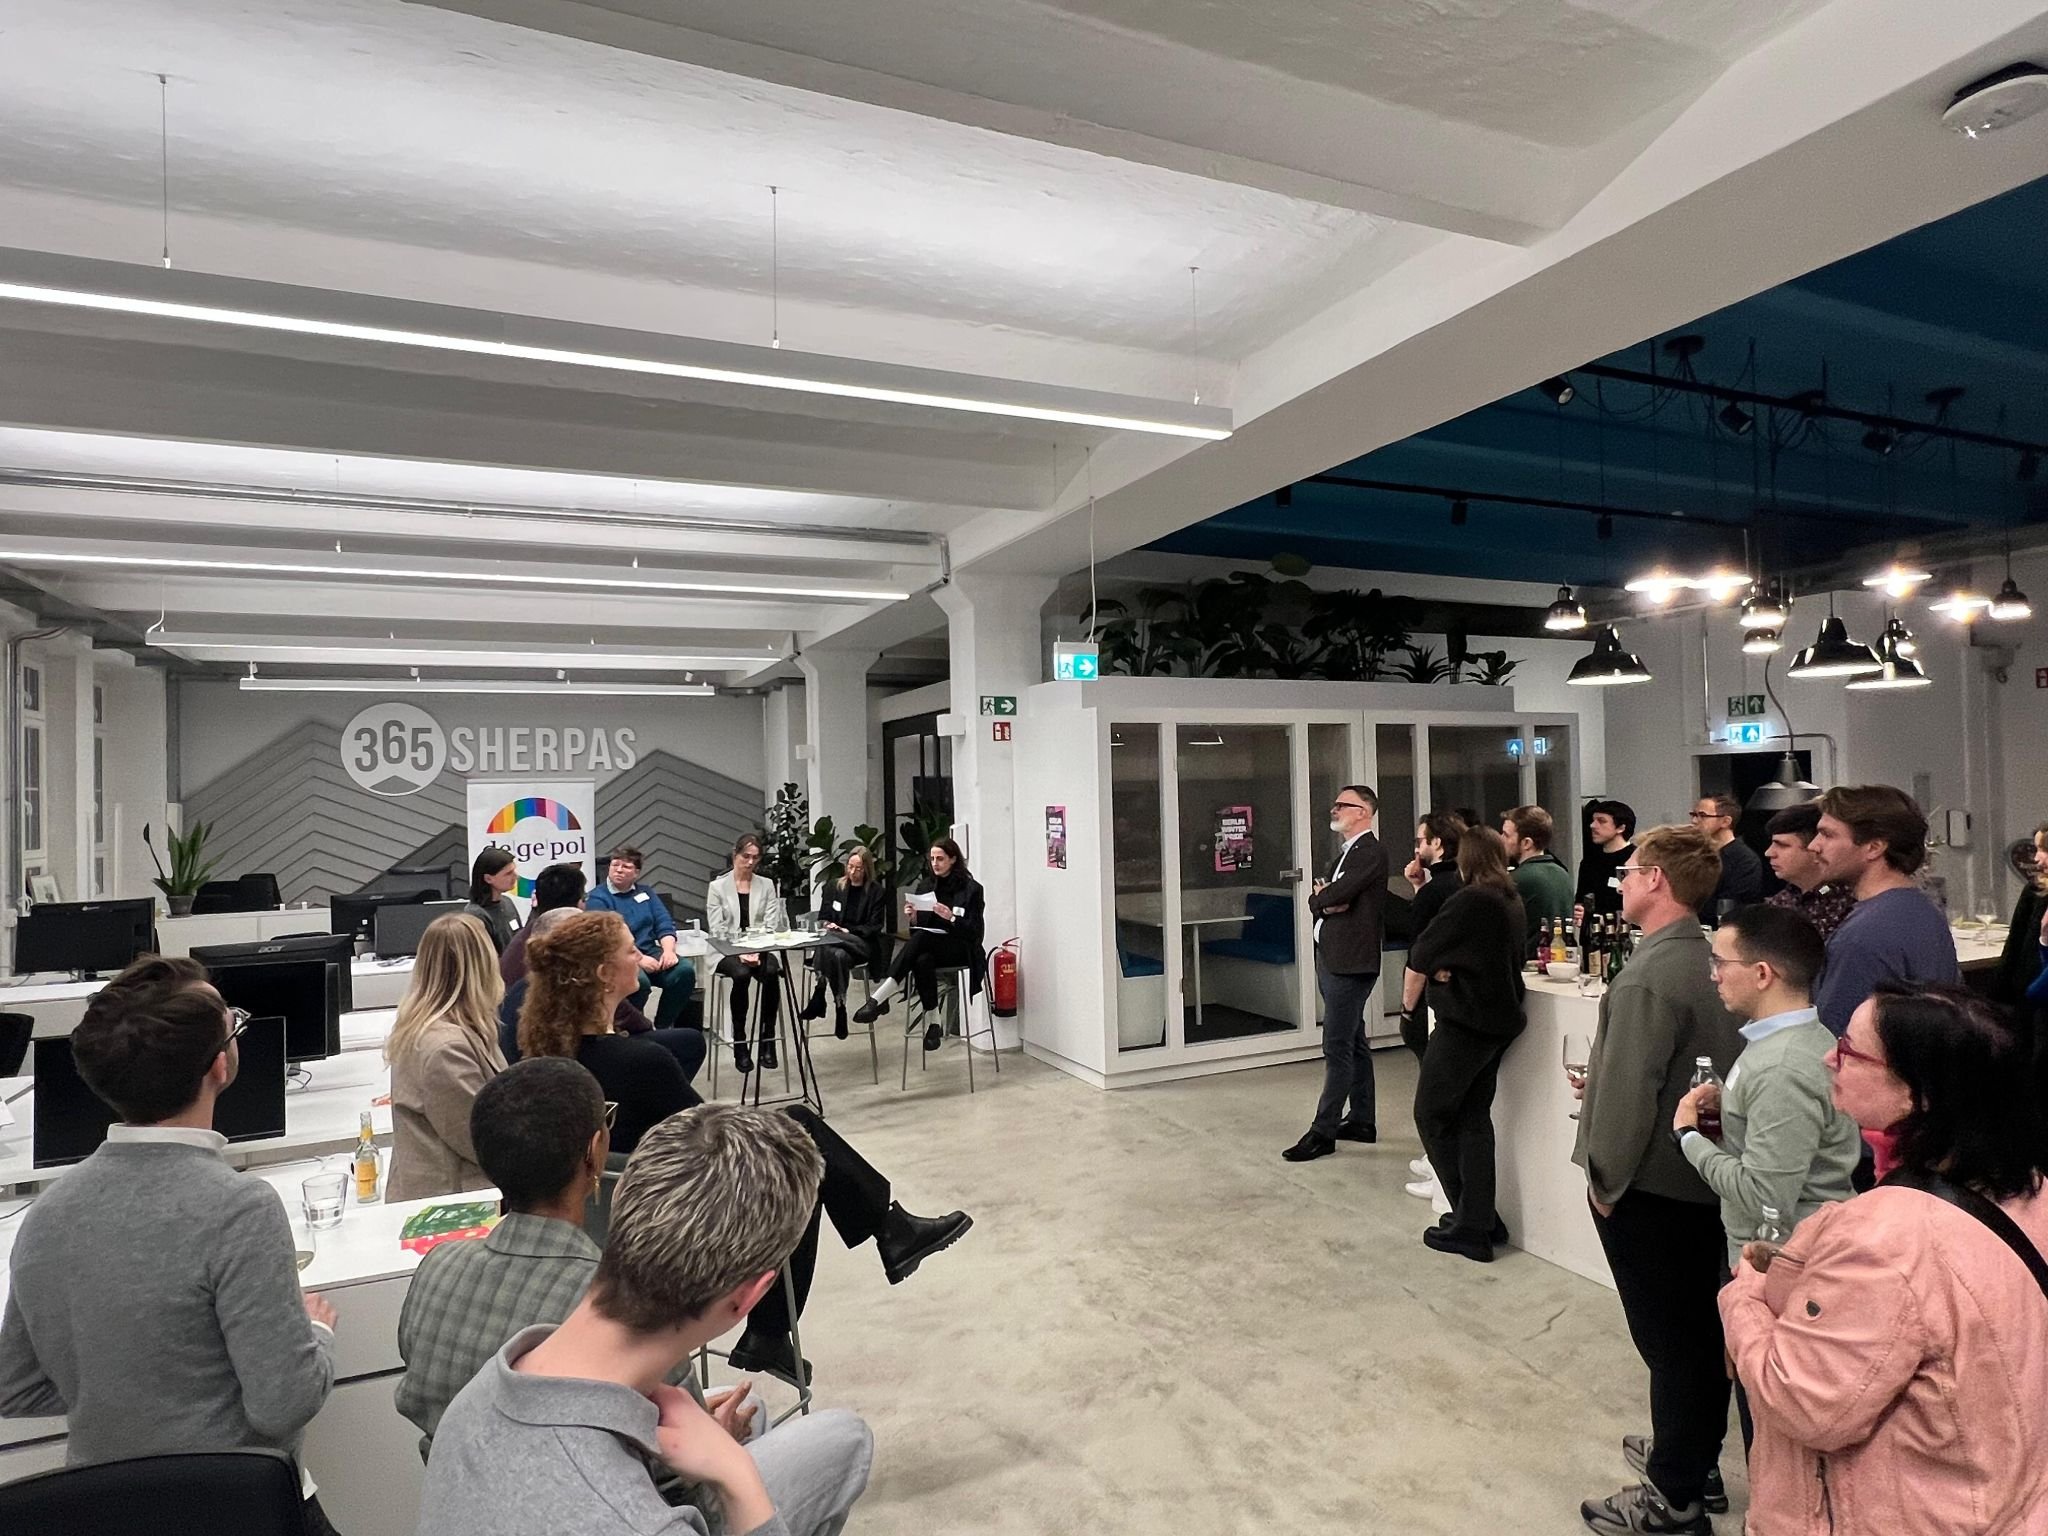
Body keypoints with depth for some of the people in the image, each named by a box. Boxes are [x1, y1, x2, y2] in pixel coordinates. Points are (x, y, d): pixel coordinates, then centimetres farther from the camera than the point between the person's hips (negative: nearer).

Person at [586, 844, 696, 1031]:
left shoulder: (645, 892, 19)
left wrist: (668, 950, -10)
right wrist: (638, 959, -22)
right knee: (639, 981, -36)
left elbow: (665, 924, 11)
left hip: (650, 951, 5)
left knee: (685, 969, -22)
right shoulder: (597, 898, 1)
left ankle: (663, 1026, -5)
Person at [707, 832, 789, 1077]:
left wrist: (757, 951, -14)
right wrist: (741, 953, -16)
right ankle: (739, 1045, -23)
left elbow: (772, 926, 2)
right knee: (741, 975, -34)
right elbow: (717, 930, -3)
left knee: (771, 973, -32)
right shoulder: (717, 887, 3)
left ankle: (767, 1041, -22)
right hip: (728, 951, -2)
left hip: (761, 950, 2)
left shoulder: (767, 886, 10)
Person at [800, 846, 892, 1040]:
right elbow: (822, 918, 16)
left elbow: (874, 927, 0)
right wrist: (828, 925, -9)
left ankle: (819, 993, -32)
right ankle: (839, 1008, -35)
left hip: (863, 943, -2)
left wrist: (849, 931, -14)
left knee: (840, 954, -38)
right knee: (837, 954, -37)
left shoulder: (877, 891, 4)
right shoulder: (834, 887, 14)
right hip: (833, 937, 2)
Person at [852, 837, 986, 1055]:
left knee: (922, 938, -35)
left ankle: (879, 998, -42)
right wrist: (913, 918, -10)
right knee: (922, 961, -36)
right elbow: (919, 927, 13)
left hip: (961, 950, -4)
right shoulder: (925, 887, 13)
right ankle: (933, 1022, -27)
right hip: (929, 946, 4)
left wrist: (951, 918, -23)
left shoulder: (971, 889, -2)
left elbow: (975, 932, -7)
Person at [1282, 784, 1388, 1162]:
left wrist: (1322, 897, -2)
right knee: (1353, 1043, 16)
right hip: (1332, 959, 10)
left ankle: (1323, 1131, -1)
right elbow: (1317, 900, 12)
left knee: (1338, 1047, -6)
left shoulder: (1371, 852, -13)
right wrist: (1327, 902, -10)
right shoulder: (1347, 853, 17)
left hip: (1349, 963, -10)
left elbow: (1334, 896, -23)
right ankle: (1362, 1121, 25)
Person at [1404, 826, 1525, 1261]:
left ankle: (1472, 1224, 7)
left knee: (1432, 1115, 3)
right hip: (1499, 1022, 9)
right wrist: (1447, 969, -3)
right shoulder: (1512, 902, 8)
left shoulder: (1469, 902, -17)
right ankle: (1479, 1221, 19)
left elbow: (1420, 956, -13)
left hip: (1465, 1023, -9)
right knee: (1474, 1118, 15)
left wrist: (1409, 1002, 4)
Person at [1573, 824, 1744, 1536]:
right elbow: (1721, 1066, 11)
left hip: (1650, 1187, -8)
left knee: (1668, 1341, 4)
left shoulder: (1648, 977, -24)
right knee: (1702, 1330, 20)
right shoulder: (1710, 959, 2)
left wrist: (1606, 1179, -12)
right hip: (1707, 1177, 9)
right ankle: (1694, 1459, 38)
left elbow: (1627, 1092, -24)